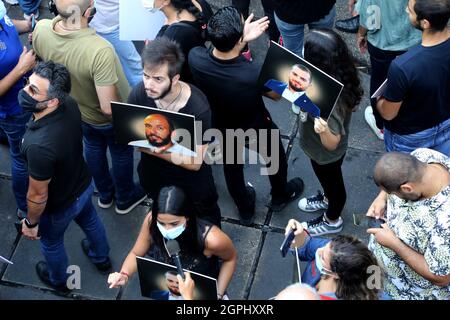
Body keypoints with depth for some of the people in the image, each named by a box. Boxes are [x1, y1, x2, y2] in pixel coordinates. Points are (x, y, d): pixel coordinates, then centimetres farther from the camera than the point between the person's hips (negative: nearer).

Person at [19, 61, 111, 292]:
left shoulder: (39, 145, -45)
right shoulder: (70, 105, -25)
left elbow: (38, 196, -28)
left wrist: (31, 222, -11)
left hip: (59, 205, -5)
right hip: (83, 184, 5)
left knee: (51, 242, 28)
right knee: (90, 221, 36)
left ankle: (59, 280, 60)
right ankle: (101, 258, 66)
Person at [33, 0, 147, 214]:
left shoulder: (40, 30, -28)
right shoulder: (100, 51, -46)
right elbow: (108, 108, -38)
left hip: (78, 110, 5)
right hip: (110, 119, -5)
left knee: (93, 148, 31)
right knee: (121, 154, 25)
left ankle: (105, 194, 57)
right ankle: (125, 199, 52)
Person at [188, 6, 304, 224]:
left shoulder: (195, 58, -34)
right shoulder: (255, 74, -43)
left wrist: (241, 38, -13)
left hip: (222, 126, 3)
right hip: (256, 127, -3)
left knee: (231, 166, 30)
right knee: (274, 159, 30)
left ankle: (245, 209, 56)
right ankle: (281, 196, 59)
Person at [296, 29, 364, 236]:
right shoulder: (337, 76, -21)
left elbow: (331, 144, -33)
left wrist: (324, 131, -57)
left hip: (325, 154, -7)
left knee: (333, 182, 24)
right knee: (328, 179, 35)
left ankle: (332, 221, 53)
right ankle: (328, 199, 66)